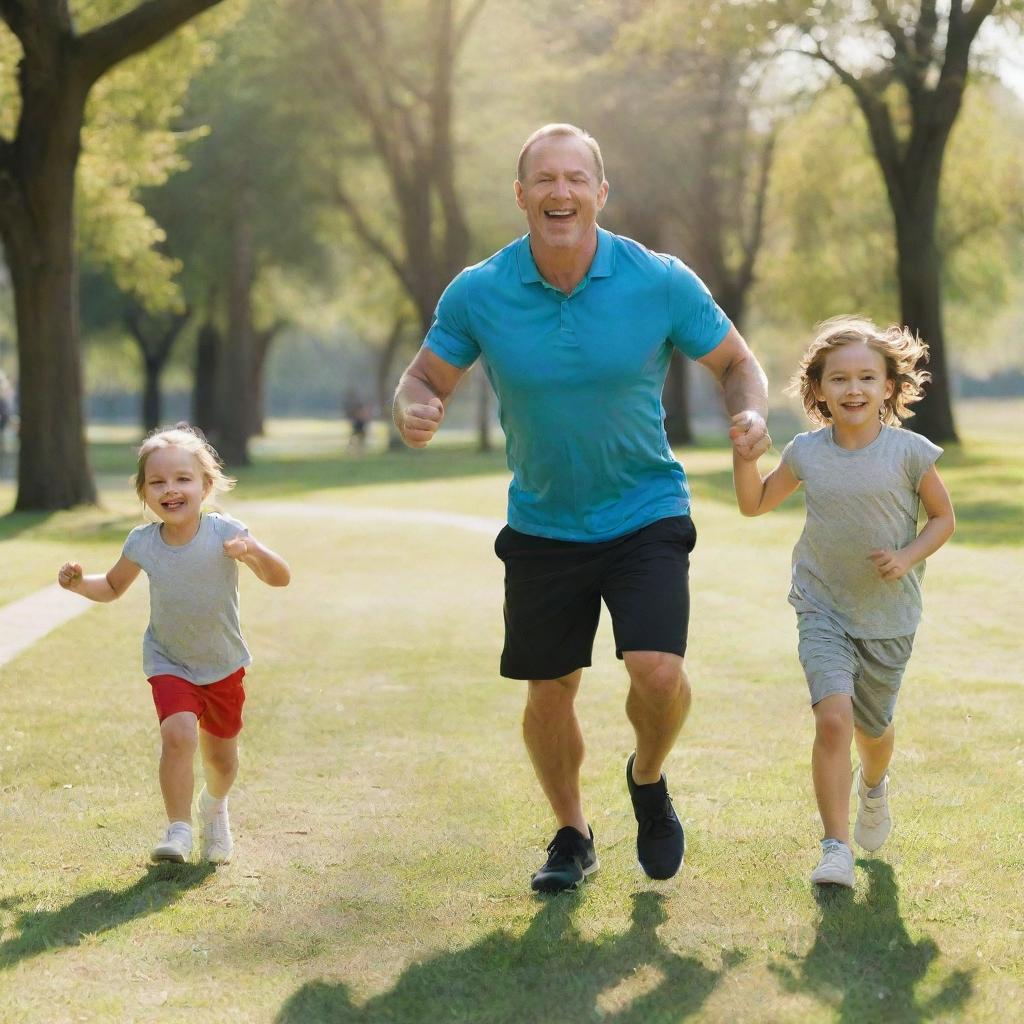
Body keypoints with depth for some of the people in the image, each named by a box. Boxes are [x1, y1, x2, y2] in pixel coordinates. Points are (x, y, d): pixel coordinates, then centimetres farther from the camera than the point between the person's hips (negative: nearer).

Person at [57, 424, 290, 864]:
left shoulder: (225, 533, -20)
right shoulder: (142, 543, -14)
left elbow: (280, 578, -19)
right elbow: (113, 587, 5)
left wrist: (255, 552, -39)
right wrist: (79, 583, -15)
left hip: (223, 665, 0)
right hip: (169, 663, 0)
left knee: (221, 757, 15)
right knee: (178, 734, -25)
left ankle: (214, 807, 48)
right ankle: (178, 829, -13)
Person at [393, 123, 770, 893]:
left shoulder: (661, 283, -12)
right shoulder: (478, 294, -10)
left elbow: (735, 362, 1)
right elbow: (426, 377, 2)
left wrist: (752, 416, -21)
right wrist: (413, 412, -22)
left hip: (646, 513, -2)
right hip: (542, 526, 2)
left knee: (658, 672, -19)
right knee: (549, 691, 8)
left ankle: (649, 781, 16)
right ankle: (572, 836, 35)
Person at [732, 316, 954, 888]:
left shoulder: (910, 452, -10)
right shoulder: (807, 453, -3)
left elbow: (943, 518, 1)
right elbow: (755, 503, 12)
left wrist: (907, 558, -15)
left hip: (888, 615, 0)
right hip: (824, 609, 0)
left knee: (873, 727, 17)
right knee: (833, 718, -20)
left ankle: (874, 787, 53)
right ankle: (837, 848, -16)